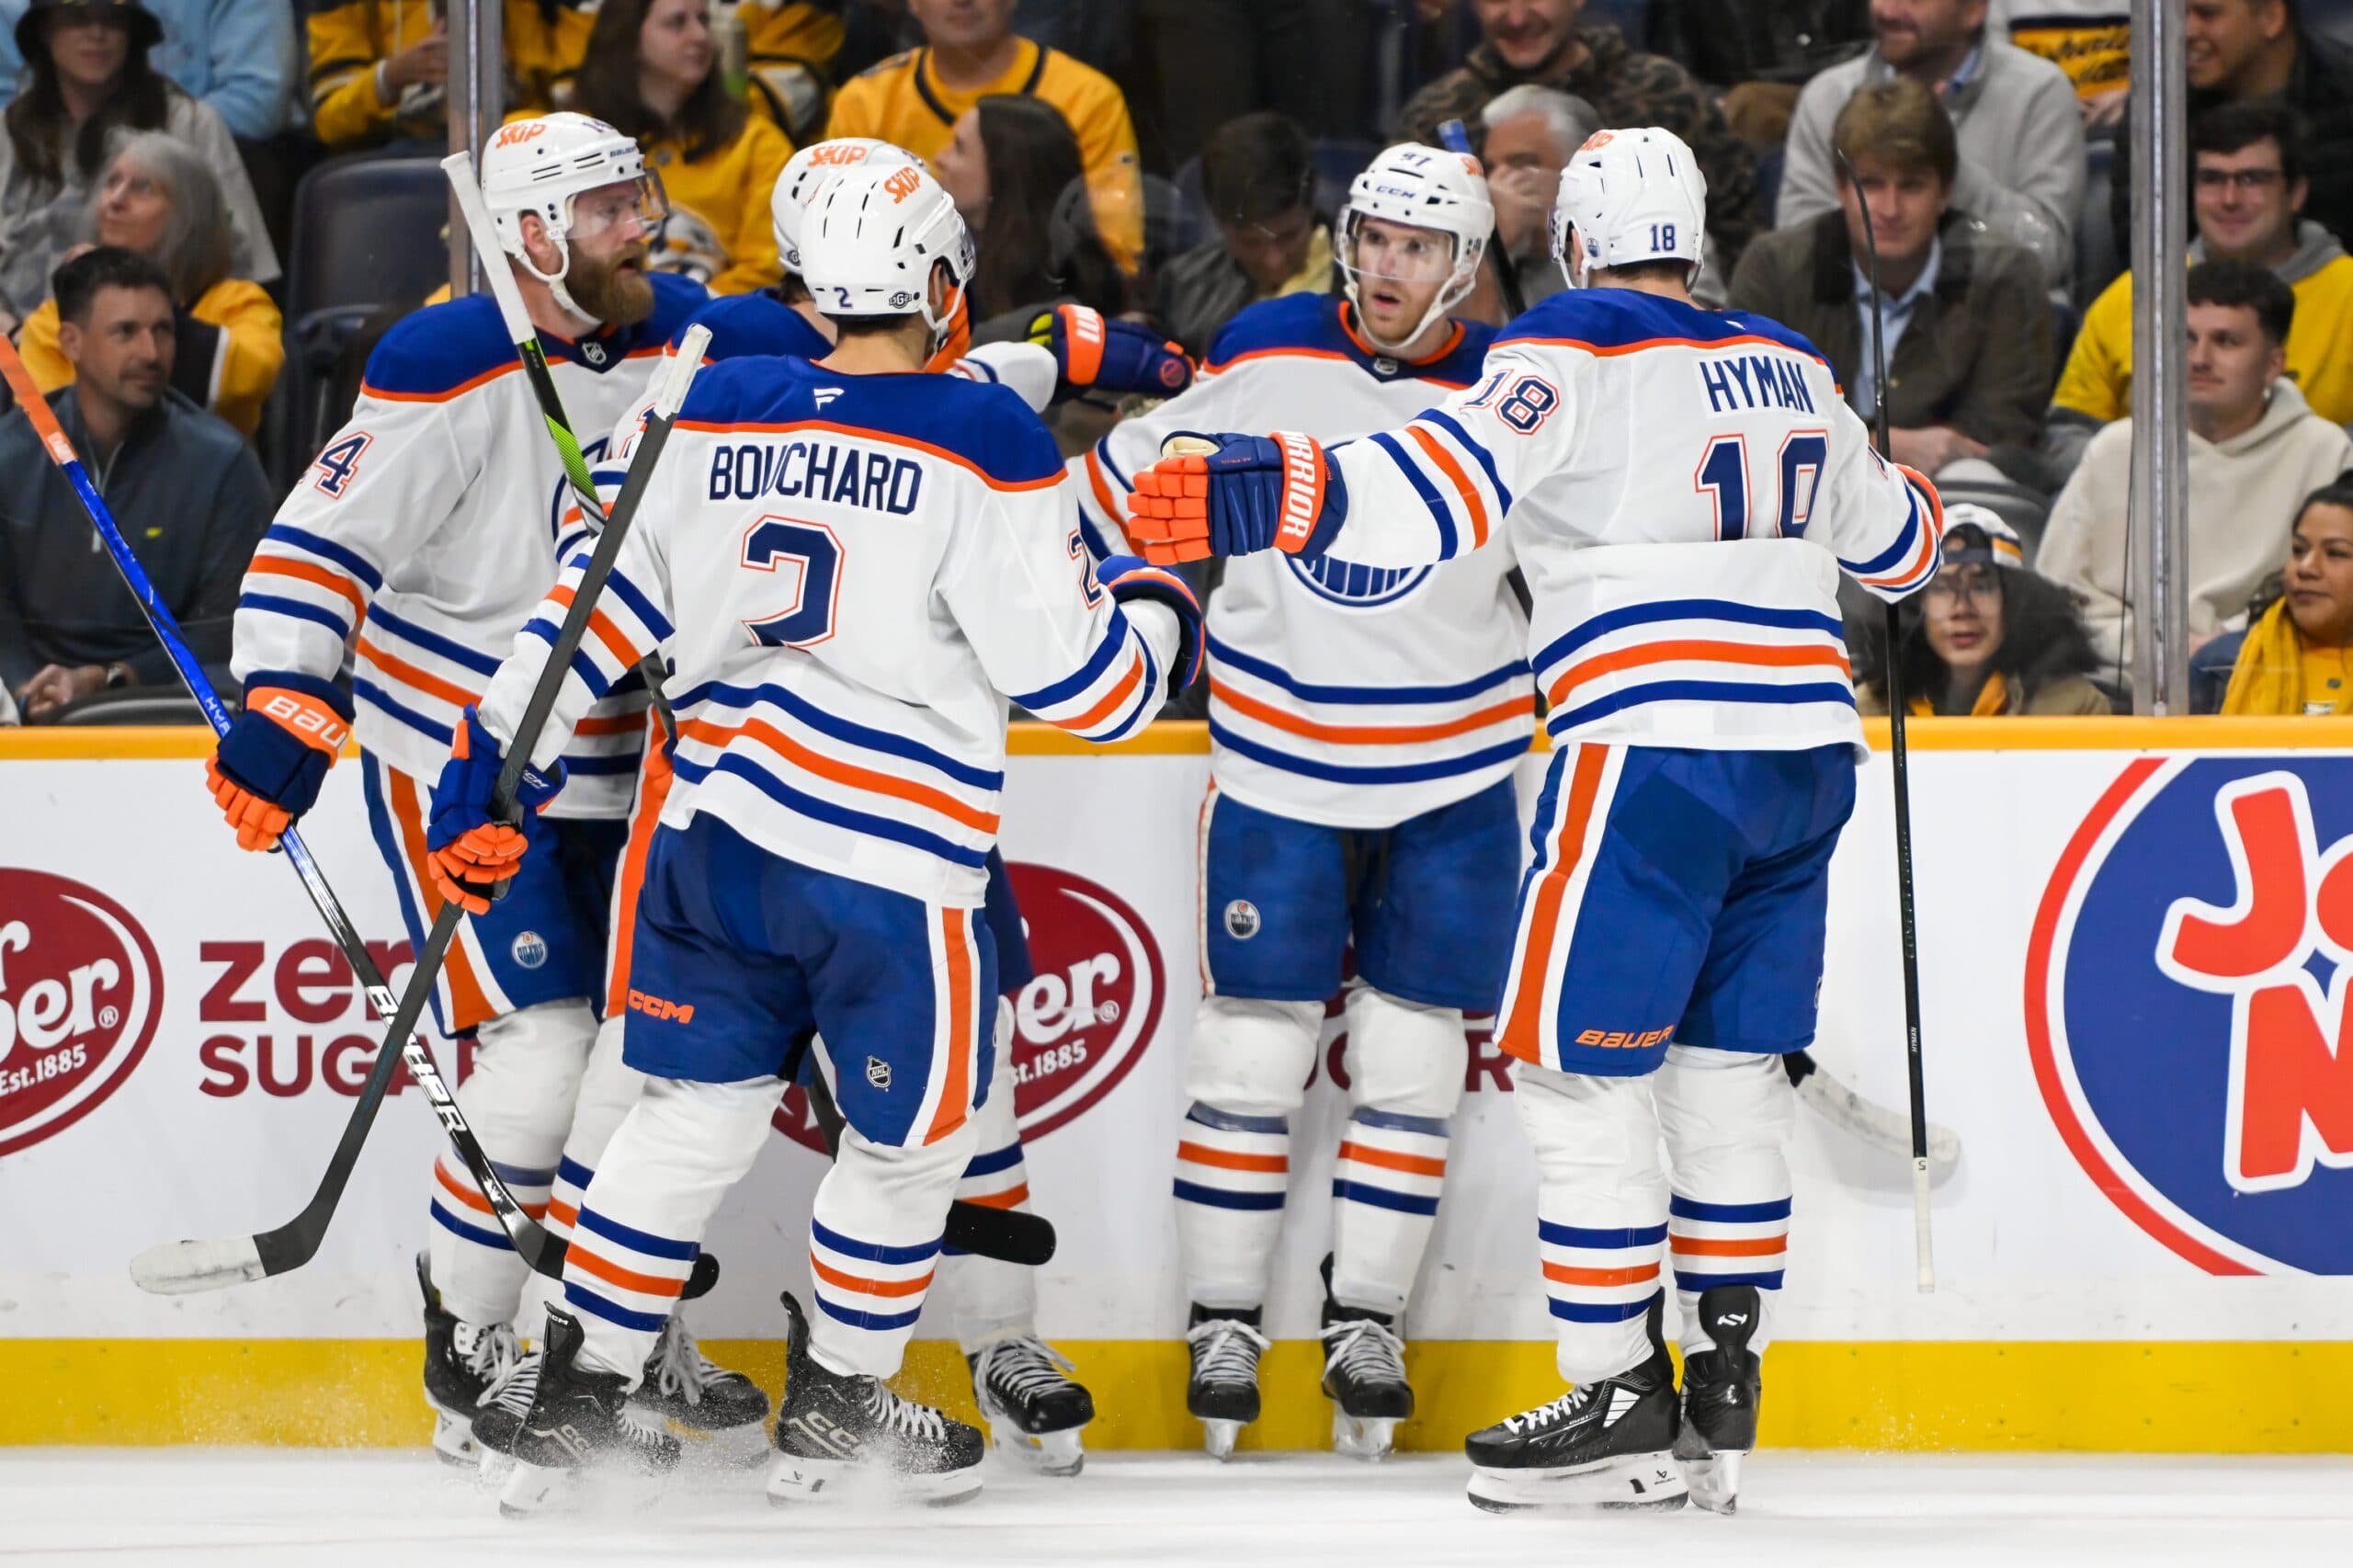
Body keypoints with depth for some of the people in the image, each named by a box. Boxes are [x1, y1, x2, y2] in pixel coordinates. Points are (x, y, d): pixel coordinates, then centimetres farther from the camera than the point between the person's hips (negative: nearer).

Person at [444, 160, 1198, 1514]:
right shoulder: (986, 445, -10)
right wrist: (1155, 609, 12)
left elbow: (608, 604, 9)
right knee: (914, 1135, 15)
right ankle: (833, 1413, 24)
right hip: (894, 848, -6)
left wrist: (499, 755, 15)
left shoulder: (715, 413, 5)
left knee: (699, 1110, 17)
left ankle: (574, 1401, 18)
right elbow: (1073, 676, -8)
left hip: (716, 826, 6)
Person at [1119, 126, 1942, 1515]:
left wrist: (1261, 499, -27)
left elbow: (1454, 485, -22)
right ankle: (1724, 1398, 14)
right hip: (1805, 756, 7)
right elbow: (1885, 538, 33)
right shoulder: (1789, 368, 17)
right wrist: (1914, 514, 57)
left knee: (1579, 1067, 0)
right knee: (1729, 1070, 14)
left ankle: (1624, 1404, -2)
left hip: (1654, 757, -7)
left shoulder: (1575, 351, -5)